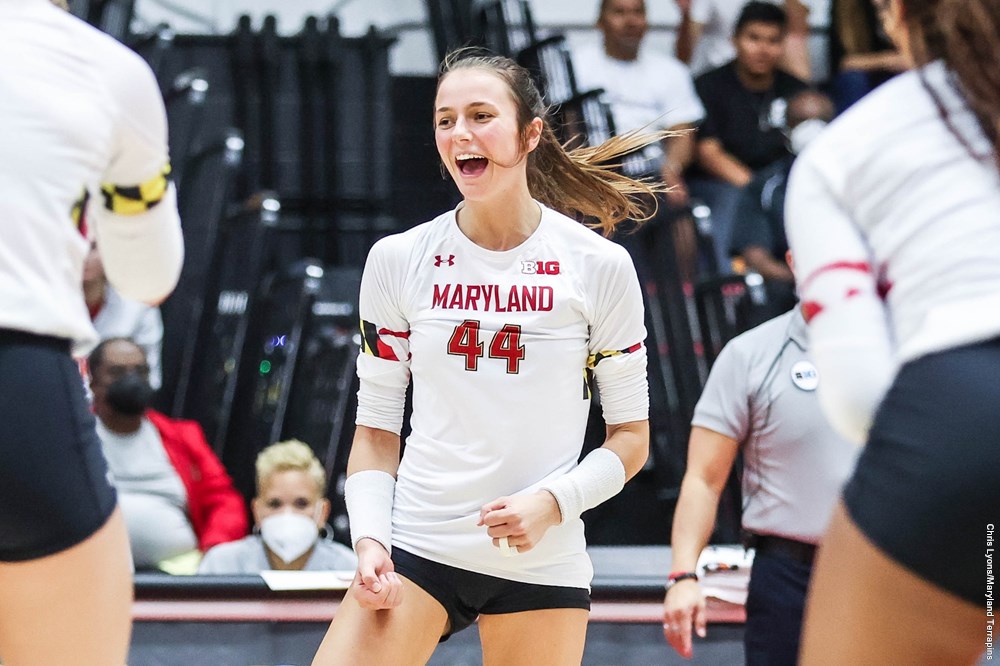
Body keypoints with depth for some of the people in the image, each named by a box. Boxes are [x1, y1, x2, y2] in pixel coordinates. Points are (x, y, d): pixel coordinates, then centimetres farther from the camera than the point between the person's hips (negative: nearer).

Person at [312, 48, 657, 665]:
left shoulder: (601, 266, -1)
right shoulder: (397, 260, 3)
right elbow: (376, 428, 8)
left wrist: (553, 501, -12)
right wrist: (369, 537, -7)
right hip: (414, 546, 1)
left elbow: (631, 435, 4)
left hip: (543, 562, -1)